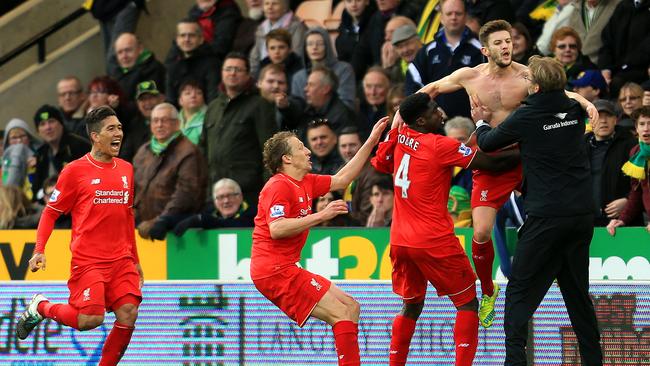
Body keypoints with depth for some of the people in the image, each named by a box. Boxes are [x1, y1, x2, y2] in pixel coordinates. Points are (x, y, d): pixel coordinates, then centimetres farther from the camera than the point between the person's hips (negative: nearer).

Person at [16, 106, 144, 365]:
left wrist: (135, 260, 24)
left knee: (128, 317, -10)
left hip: (121, 260, 5)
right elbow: (51, 212, 1)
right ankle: (41, 308, 12)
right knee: (91, 319, -16)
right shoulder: (76, 171, -4)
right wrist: (39, 250, -10)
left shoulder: (125, 169, 12)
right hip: (87, 260, -5)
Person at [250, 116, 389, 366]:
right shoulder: (279, 186, -13)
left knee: (350, 308, 8)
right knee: (342, 314, -15)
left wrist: (370, 143, 23)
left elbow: (341, 180, 25)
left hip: (285, 268, 10)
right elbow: (276, 229, -25)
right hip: (275, 270, -10)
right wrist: (321, 216, -24)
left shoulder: (305, 183, 15)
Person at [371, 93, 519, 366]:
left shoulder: (400, 136, 5)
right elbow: (491, 163, -13)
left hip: (400, 240, 7)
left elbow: (380, 164, 24)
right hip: (434, 241, -7)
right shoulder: (441, 146, -14)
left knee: (412, 307, 19)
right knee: (467, 303, 3)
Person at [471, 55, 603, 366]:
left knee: (520, 291, 1)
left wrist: (481, 122, 28)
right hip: (582, 214, 6)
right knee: (577, 291, 16)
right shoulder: (575, 111, 4)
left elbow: (488, 143, 6)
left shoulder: (527, 118, -10)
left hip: (546, 217, -6)